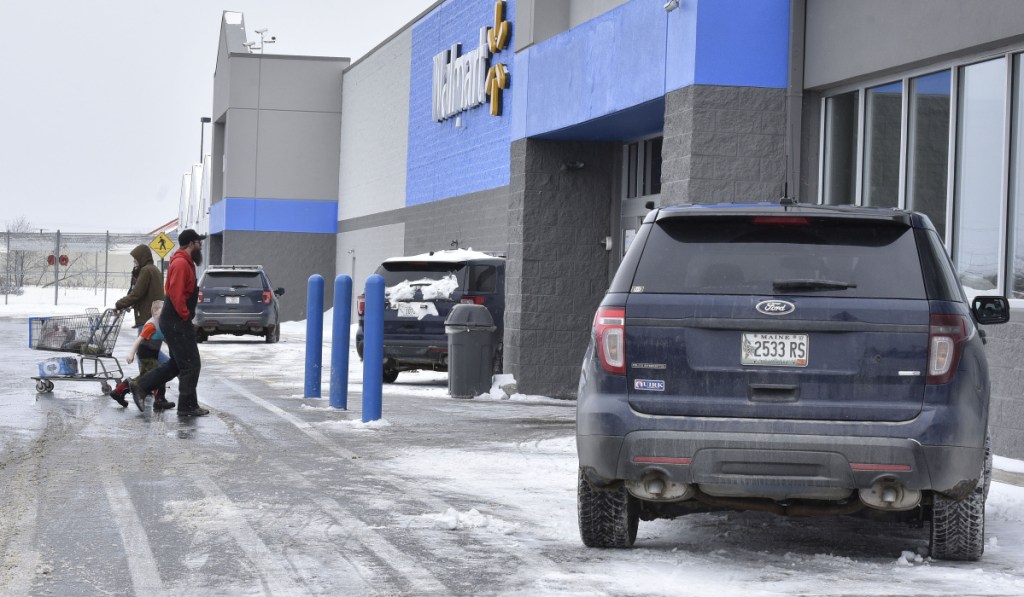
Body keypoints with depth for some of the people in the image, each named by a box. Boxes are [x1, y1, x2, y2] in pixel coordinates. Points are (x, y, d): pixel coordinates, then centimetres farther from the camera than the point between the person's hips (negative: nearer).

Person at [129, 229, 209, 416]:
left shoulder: (184, 262, 17)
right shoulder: (181, 263, -17)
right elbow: (176, 294, -27)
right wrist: (185, 315, -20)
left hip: (175, 322, 11)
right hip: (177, 322, -11)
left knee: (177, 364, 16)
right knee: (191, 365, -4)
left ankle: (140, 386, 16)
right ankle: (187, 406, 2)